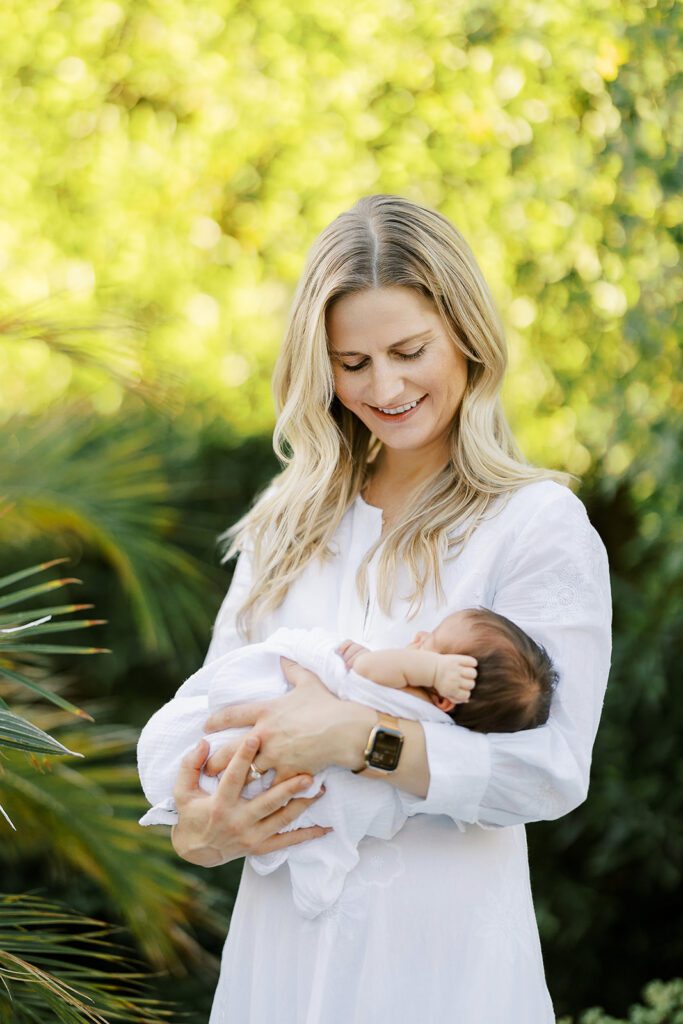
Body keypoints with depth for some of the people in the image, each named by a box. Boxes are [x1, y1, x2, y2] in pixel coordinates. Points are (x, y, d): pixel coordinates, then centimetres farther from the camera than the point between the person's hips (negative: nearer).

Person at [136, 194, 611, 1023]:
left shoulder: (539, 525, -8)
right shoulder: (288, 525, 10)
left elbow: (553, 769, -16)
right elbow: (204, 707, 7)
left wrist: (360, 738, -25)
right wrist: (194, 822, -13)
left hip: (441, 957, -4)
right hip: (278, 944, 5)